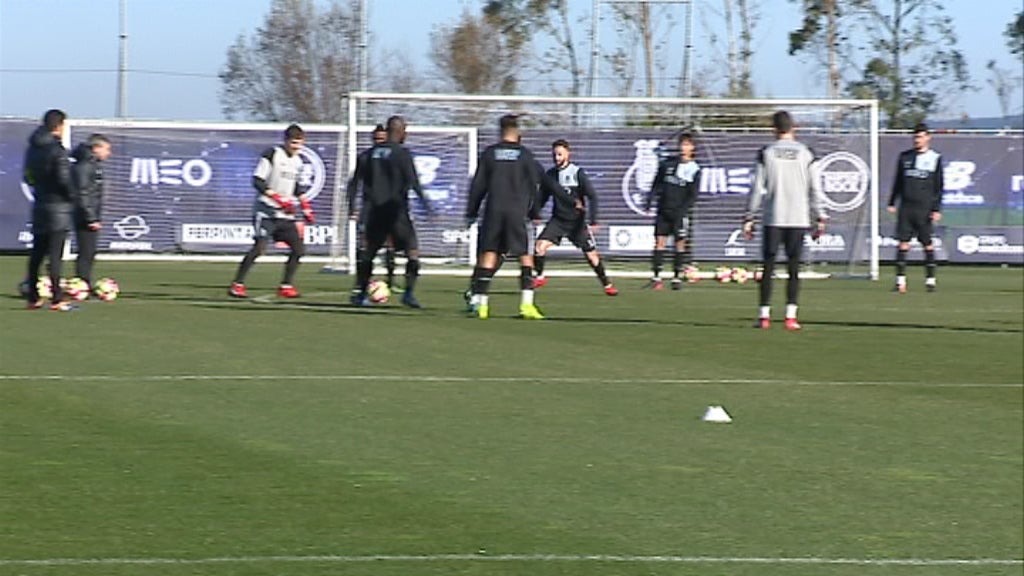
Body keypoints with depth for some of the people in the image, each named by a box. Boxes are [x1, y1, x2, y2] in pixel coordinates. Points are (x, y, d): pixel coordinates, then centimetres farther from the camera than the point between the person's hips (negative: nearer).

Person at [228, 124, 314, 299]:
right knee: (259, 247, -18)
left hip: (285, 214, 7)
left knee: (299, 248, 1)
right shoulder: (272, 155, -9)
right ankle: (237, 285, -13)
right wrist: (279, 199, -21)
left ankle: (286, 286, 12)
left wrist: (306, 209, 18)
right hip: (266, 211, -7)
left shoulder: (298, 161, 13)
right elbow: (257, 181, -14)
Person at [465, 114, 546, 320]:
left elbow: (478, 185, 6)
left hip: (493, 210, 2)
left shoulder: (489, 153, 5)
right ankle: (527, 303, -10)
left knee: (488, 255, 5)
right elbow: (533, 186, 4)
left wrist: (471, 212, 12)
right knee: (525, 256, 1)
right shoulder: (525, 155, 1)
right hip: (518, 212, -2)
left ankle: (480, 301, 0)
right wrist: (534, 214, 13)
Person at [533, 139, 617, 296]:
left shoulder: (578, 173, -11)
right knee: (540, 245, -16)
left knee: (591, 254, -2)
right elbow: (542, 197, 12)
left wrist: (592, 220, -22)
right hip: (558, 220, 3)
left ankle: (606, 284, 16)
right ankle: (539, 277, 4)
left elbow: (592, 196, -13)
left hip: (577, 221, -3)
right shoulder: (550, 174, 1)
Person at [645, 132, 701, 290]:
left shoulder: (694, 169, -1)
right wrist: (650, 199, 1)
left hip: (679, 213, -2)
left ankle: (676, 278, 7)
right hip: (663, 210, 2)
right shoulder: (667, 163, 6)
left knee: (680, 244, -1)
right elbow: (657, 184, 13)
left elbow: (692, 195, -3)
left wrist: (681, 210, -14)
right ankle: (656, 277, -2)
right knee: (660, 241, -3)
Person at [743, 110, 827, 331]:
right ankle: (791, 316, -4)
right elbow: (814, 189, 3)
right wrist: (820, 218, 9)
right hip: (798, 219, 1)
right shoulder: (805, 154, 3)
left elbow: (757, 188, 0)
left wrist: (749, 218, 5)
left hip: (773, 219, -1)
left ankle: (764, 316, 0)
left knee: (768, 267, 4)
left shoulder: (766, 153, 0)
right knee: (793, 268, 3)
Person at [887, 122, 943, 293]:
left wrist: (937, 209, -5)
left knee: (927, 244, 0)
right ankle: (900, 280, -4)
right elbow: (898, 182, 17)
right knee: (903, 243, -4)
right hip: (906, 207, 2)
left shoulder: (935, 158, 3)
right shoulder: (905, 156, 11)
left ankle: (930, 280, 8)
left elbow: (938, 187, 2)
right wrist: (892, 202, 12)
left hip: (924, 208, -2)